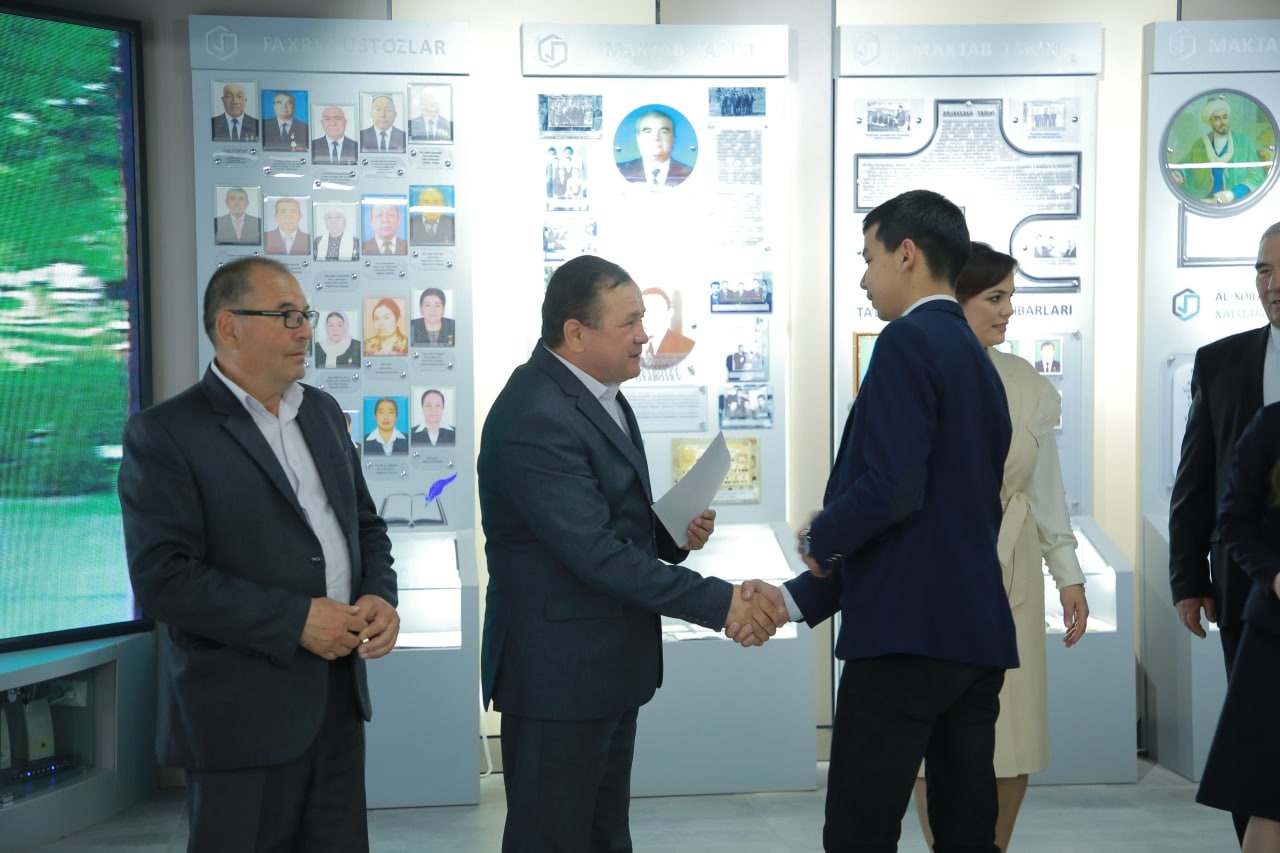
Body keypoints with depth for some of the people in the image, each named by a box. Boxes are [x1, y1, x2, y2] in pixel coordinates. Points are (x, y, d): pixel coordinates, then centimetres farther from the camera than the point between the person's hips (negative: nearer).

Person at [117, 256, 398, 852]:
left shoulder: (323, 411, 12)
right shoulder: (164, 434, -10)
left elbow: (366, 523, 19)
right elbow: (162, 577, -18)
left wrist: (380, 596, -2)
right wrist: (295, 621, -20)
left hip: (339, 700, 7)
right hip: (242, 714, -6)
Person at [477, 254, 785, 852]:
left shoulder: (593, 390, 8)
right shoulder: (535, 420, -23)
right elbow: (597, 553, -26)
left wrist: (673, 532, -2)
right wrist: (719, 602, -23)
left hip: (611, 664, 10)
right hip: (559, 670, -9)